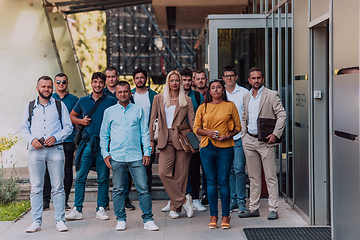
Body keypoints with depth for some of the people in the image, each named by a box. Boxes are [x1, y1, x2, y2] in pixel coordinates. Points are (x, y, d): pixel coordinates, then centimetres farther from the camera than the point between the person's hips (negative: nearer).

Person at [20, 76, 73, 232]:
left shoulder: (60, 105, 9)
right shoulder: (30, 107, 13)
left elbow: (68, 127, 7)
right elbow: (24, 128, 14)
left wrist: (55, 137, -9)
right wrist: (32, 139, -5)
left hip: (55, 149, -1)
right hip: (35, 150, 1)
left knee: (58, 187, -1)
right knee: (36, 188, 1)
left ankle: (60, 221, 5)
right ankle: (36, 222, 7)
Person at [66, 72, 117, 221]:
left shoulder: (111, 101, 5)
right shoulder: (83, 101, 11)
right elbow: (72, 116, 24)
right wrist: (81, 121, 3)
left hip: (104, 143, -1)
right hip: (86, 143, 1)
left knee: (103, 178, 2)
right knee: (80, 176, -2)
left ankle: (101, 209, 11)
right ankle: (77, 209, 3)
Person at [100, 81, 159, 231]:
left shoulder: (138, 110, 10)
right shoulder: (109, 112, 10)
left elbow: (144, 133, 11)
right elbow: (104, 135, 13)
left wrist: (147, 152, 2)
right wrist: (105, 153, 2)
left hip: (136, 157, 0)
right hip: (116, 157, 0)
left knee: (143, 189, -4)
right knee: (118, 190, 4)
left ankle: (148, 220, 4)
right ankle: (121, 220, 16)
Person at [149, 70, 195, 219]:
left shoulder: (187, 100, 10)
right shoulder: (159, 99, 12)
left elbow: (192, 121, 7)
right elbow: (152, 120, 11)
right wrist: (150, 139, 4)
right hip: (166, 141, 1)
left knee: (180, 175, -1)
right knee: (163, 173, -14)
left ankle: (175, 208, 10)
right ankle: (183, 200, -2)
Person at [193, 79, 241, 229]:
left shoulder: (230, 106, 7)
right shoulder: (203, 107, 10)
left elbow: (238, 126, 8)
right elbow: (196, 128, 10)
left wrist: (228, 135, -9)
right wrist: (207, 132, -9)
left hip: (225, 148, -1)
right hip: (207, 148, 2)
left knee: (223, 181, -2)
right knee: (211, 181, 4)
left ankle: (225, 216, 6)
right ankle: (213, 215, 12)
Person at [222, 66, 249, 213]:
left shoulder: (244, 93, 2)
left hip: (239, 136, -3)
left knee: (239, 169, -8)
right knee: (229, 170, 6)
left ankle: (241, 201, 0)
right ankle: (232, 200, 14)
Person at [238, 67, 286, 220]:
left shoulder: (271, 95, -4)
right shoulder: (246, 97, 14)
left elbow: (282, 115, -7)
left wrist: (275, 134, -14)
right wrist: (243, 135, 12)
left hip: (265, 141, -5)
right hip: (249, 141, 6)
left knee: (270, 176, -3)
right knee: (253, 177, 11)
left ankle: (273, 209, 2)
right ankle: (253, 208, 17)